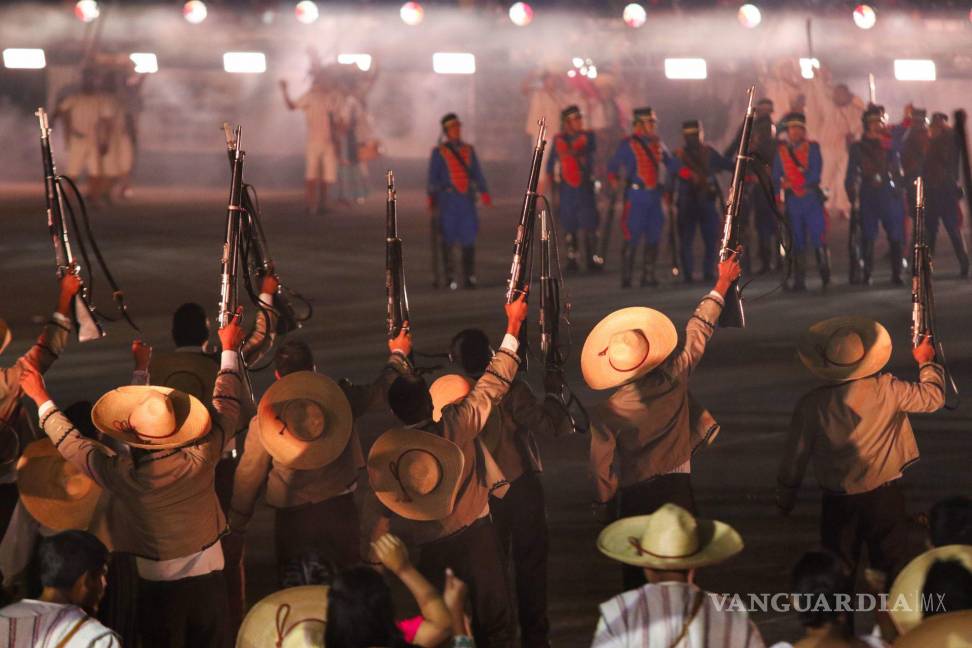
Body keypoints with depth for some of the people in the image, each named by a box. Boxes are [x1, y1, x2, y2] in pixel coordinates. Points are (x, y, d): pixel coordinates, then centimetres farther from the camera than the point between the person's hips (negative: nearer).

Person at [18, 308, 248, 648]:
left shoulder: (122, 473, -23)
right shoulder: (201, 460, -20)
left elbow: (72, 444, -5)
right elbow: (227, 407, -3)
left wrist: (41, 399, 8)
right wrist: (230, 351, 8)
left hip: (156, 582, -1)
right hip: (207, 577, 1)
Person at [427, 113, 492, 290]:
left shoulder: (469, 150, 15)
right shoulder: (439, 152, 6)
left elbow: (477, 173, 10)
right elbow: (433, 176, 4)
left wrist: (484, 193, -2)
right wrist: (432, 199, -4)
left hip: (467, 199, 3)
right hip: (448, 200, -3)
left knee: (469, 239, -1)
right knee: (448, 239, -2)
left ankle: (469, 278, 4)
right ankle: (450, 277, 3)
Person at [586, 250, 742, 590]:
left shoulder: (604, 413, -13)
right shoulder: (674, 379, -11)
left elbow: (603, 468, -6)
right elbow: (700, 329, 3)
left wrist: (603, 511, 8)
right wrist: (723, 284, 15)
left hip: (634, 498, -1)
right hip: (677, 489, 1)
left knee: (638, 578, 8)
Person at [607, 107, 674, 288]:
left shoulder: (657, 144, 13)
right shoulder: (628, 145, -4)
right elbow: (613, 166, -3)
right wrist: (614, 180, -21)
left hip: (654, 196, 6)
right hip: (636, 196, -6)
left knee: (653, 238, 6)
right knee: (632, 238, -7)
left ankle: (648, 275, 13)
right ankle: (626, 277, -3)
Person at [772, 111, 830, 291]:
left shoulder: (812, 147, 3)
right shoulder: (781, 150, 10)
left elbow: (815, 174, -7)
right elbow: (776, 177, 10)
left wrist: (792, 183, -13)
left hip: (812, 198, -2)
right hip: (792, 201, 2)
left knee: (819, 240, -8)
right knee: (797, 243, 3)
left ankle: (825, 277, 1)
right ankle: (799, 281, 6)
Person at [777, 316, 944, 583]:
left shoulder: (811, 406, -12)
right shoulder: (886, 390, -14)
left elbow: (794, 457, -3)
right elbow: (934, 396, 1)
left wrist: (785, 498, 13)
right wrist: (926, 361, 20)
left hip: (838, 503, 0)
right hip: (884, 497, 0)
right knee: (893, 570, 9)